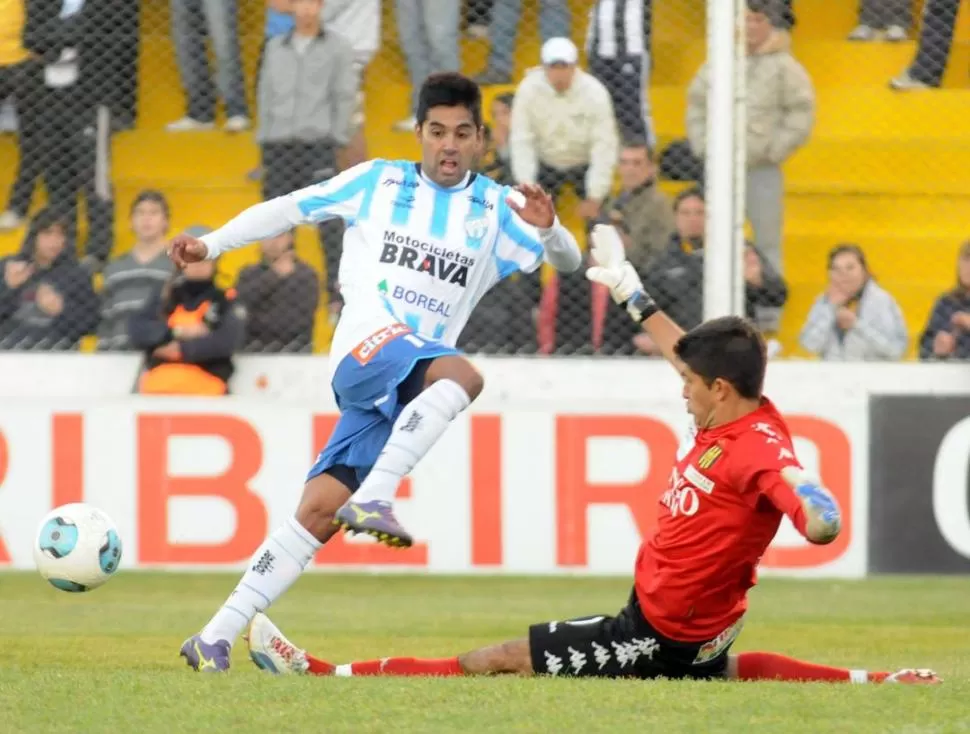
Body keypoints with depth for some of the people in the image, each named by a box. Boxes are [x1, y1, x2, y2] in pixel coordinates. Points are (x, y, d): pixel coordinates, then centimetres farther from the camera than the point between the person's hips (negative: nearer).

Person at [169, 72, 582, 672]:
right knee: (461, 375, -35)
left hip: (406, 394, 3)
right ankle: (372, 498, -43)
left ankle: (218, 637, -5)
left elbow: (568, 261, 9)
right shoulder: (378, 183, 11)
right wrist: (211, 245, 11)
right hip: (366, 348, -3)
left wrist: (548, 229, -13)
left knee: (320, 510, -7)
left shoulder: (496, 209, 15)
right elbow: (290, 209, 17)